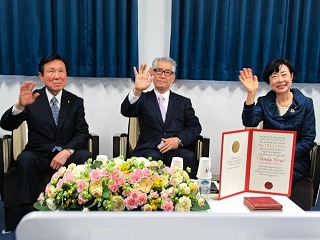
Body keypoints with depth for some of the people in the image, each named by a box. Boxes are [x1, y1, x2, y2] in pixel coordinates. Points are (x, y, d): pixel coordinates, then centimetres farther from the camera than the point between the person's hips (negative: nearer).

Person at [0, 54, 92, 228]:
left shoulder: (76, 102, 7)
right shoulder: (32, 99, 0)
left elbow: (82, 132, -1)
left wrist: (67, 151, -21)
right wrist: (20, 105, -34)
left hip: (67, 156, 1)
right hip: (38, 155, -1)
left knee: (87, 157, -28)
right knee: (25, 159, -32)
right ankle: (28, 211, -24)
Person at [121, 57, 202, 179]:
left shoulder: (183, 102, 20)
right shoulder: (143, 99, 14)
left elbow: (195, 126, 12)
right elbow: (126, 111, -5)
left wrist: (179, 140, -9)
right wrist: (136, 91, -25)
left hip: (176, 150, 1)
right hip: (149, 150, -1)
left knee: (189, 157, -30)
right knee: (152, 157, -35)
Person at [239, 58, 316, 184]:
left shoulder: (306, 104, 2)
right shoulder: (264, 102, 5)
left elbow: (308, 140, -3)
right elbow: (249, 123, -13)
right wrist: (251, 93, -23)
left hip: (295, 162, -1)